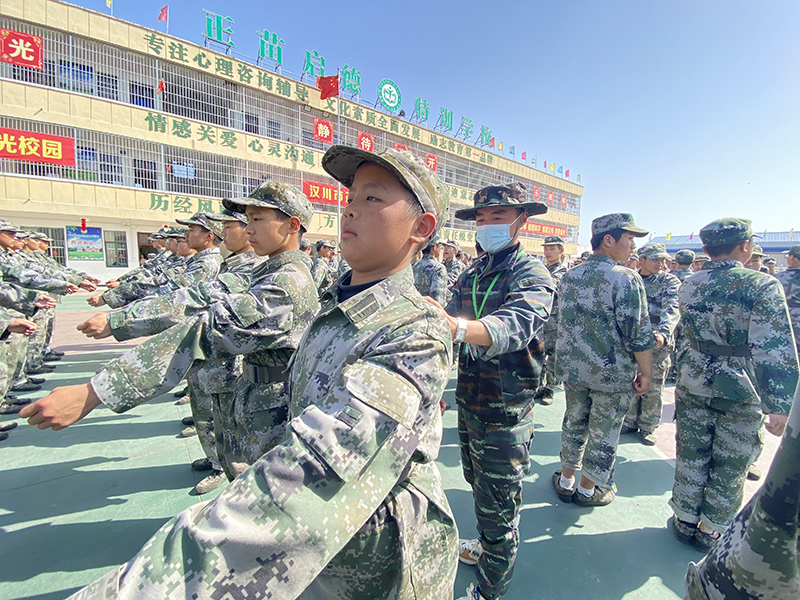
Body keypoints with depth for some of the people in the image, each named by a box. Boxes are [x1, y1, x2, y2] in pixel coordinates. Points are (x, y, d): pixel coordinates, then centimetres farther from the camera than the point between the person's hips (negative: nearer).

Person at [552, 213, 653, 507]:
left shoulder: (569, 276, 2)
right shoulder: (626, 278, -17)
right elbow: (638, 334, -17)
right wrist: (646, 373, -5)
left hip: (573, 367, 6)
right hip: (613, 372, -5)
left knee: (574, 423, 20)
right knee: (603, 433, 12)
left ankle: (566, 481, 34)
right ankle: (587, 491, 28)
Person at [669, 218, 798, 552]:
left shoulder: (689, 285, -1)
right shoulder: (762, 286, -15)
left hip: (693, 384, 3)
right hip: (740, 390, -3)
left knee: (691, 456, 16)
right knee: (729, 465, 14)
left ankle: (685, 520, 30)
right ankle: (710, 531, 27)